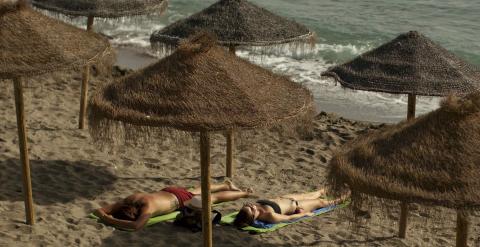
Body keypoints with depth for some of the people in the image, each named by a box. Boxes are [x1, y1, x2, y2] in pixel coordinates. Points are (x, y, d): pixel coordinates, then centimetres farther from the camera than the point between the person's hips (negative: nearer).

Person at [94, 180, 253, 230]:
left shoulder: (147, 206, -46)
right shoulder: (130, 199, -27)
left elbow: (136, 226, -63)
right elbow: (100, 210, -23)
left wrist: (111, 220, -59)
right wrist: (101, 213, -46)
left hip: (181, 199, -7)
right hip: (169, 192, 7)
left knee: (215, 198, 17)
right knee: (197, 191, 35)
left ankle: (244, 194, 42)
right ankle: (227, 185, 61)